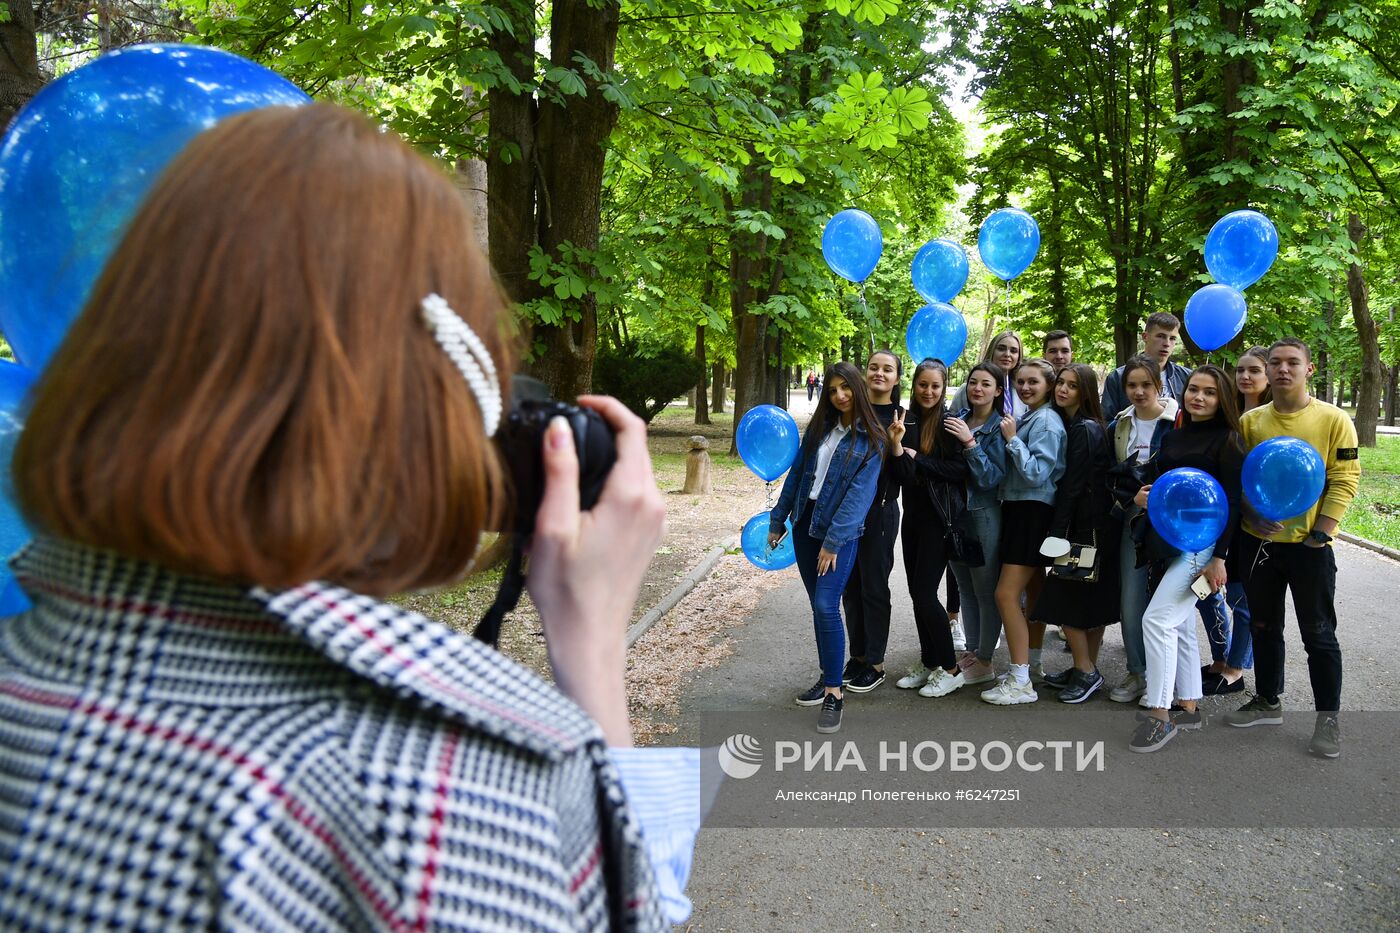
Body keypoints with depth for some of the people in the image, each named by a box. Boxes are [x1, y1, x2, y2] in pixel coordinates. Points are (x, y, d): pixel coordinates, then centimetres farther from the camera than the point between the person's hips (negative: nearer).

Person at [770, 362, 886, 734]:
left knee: (826, 606, -15)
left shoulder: (872, 438, -7)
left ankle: (834, 693, -5)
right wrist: (777, 520, 13)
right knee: (818, 606, 11)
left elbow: (861, 492, -13)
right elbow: (797, 473, 13)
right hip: (805, 523, 5)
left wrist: (834, 541, -17)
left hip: (840, 531, -5)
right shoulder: (819, 427, 9)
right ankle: (827, 678, 24)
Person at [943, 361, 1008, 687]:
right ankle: (971, 651, 26)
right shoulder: (957, 421, 7)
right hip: (954, 511, 6)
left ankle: (984, 661, 12)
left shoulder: (1000, 428, -8)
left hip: (984, 514, -6)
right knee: (966, 589, 15)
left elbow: (993, 478, -15)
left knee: (986, 590, 2)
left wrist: (971, 443, -23)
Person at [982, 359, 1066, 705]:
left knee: (1007, 594, -12)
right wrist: (1012, 436, 4)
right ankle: (1031, 664, 25)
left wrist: (1012, 438, -17)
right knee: (1033, 593, 15)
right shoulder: (1026, 418, 14)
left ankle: (1021, 682, -7)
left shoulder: (1047, 421, -13)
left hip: (1033, 512, -10)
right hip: (1018, 508, 10)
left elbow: (1036, 474, -19)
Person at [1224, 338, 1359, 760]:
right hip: (1257, 542, 3)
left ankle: (1328, 718, 19)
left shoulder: (1334, 420, -6)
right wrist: (1249, 515, -10)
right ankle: (1267, 702, 31)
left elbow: (1345, 480, -7)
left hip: (1309, 546, -3)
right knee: (1264, 627, 15)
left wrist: (1320, 533, -13)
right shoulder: (1250, 421, 3)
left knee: (1319, 634, 6)